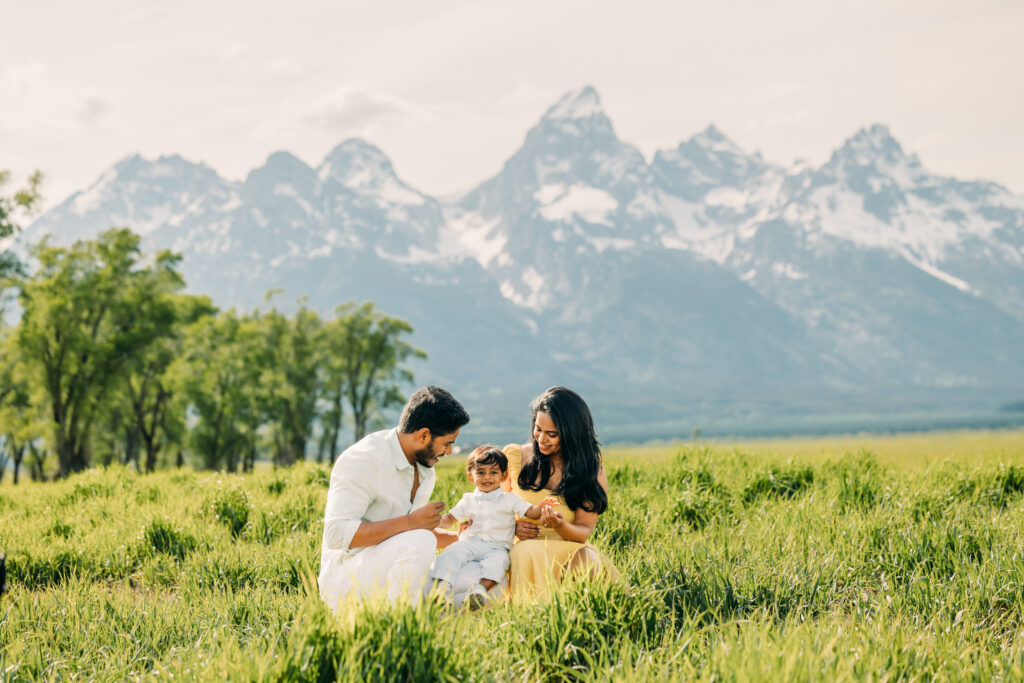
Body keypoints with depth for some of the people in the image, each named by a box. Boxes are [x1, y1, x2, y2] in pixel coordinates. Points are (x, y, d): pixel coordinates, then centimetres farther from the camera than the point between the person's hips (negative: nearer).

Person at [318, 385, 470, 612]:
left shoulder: (425, 471, 11)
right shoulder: (362, 460, -17)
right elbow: (336, 534, -27)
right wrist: (410, 522, -28)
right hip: (345, 580, -9)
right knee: (419, 541, -33)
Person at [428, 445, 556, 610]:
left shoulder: (510, 500, 11)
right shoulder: (468, 501, 18)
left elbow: (531, 512, 4)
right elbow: (450, 519, 20)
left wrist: (542, 506, -19)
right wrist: (437, 520, -3)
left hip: (496, 547, -2)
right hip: (470, 543, 2)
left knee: (497, 560, -35)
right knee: (452, 552, -26)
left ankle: (482, 587, -54)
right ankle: (442, 585, -37)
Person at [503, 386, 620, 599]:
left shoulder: (592, 471, 4)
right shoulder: (514, 456, 7)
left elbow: (584, 531, 3)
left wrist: (561, 526, -22)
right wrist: (512, 527, -8)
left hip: (568, 552, 0)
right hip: (520, 550, 0)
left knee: (585, 558, -36)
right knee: (527, 552, -38)